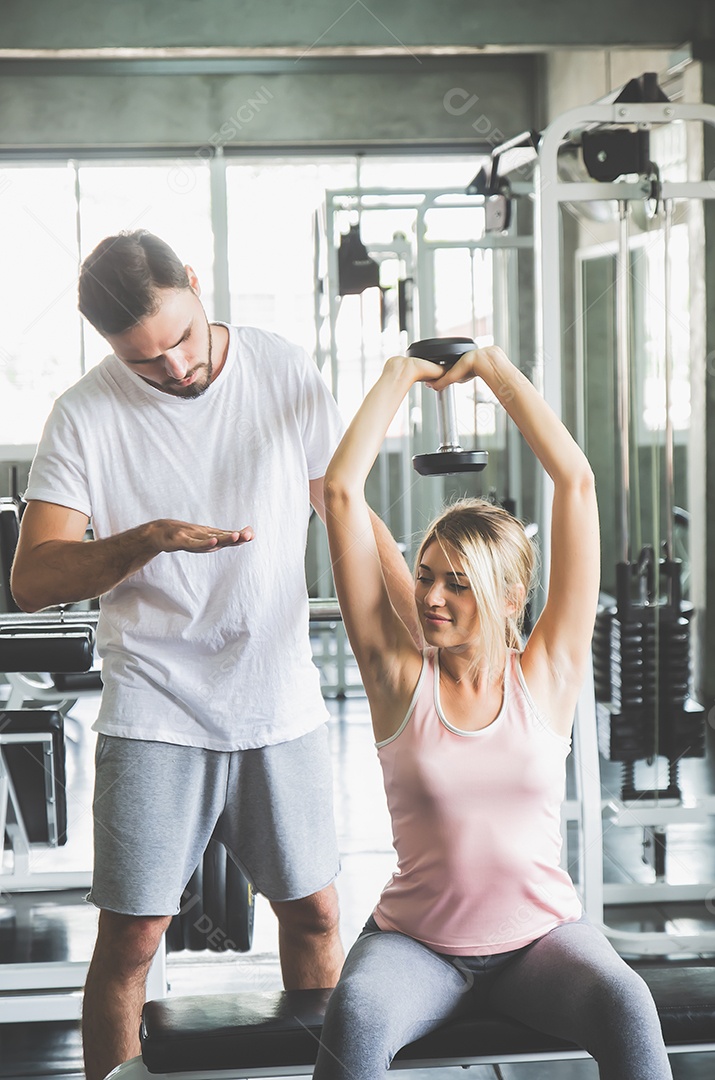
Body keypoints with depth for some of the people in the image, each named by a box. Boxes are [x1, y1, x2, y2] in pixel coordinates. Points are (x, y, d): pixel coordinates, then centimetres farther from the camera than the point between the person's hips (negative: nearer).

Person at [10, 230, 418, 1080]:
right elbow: (30, 579, -11)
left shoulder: (284, 374, -1)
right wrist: (146, 541, -25)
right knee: (131, 937, 0)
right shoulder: (85, 417, -7)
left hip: (282, 704, 2)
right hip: (154, 715, -2)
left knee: (313, 914, 9)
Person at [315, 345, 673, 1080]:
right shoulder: (400, 674, -2)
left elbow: (577, 483, -4)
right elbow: (341, 491, -6)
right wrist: (398, 377, 3)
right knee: (354, 1014, -32)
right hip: (416, 942, 0)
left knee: (624, 1005, -31)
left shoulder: (546, 675, -1)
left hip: (541, 936, 1)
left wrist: (495, 370, 3)